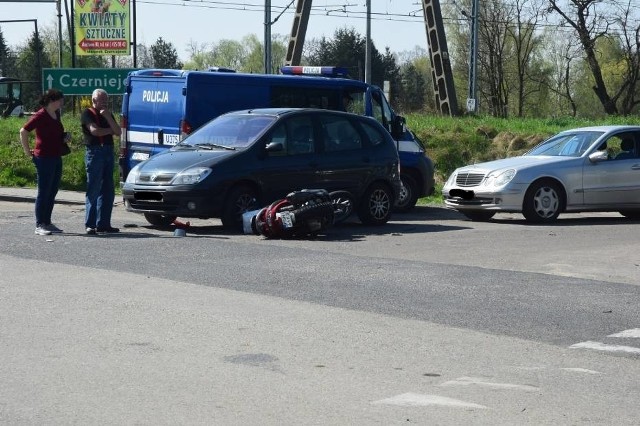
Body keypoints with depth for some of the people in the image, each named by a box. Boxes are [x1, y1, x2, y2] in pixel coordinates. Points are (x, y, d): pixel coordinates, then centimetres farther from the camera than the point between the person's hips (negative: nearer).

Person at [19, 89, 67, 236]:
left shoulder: (56, 114, 12)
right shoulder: (41, 115, -12)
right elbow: (23, 131, -16)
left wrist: (65, 137, 10)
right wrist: (27, 151, -11)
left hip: (56, 158, 8)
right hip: (44, 159, -8)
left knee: (52, 192, 11)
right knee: (44, 192, -4)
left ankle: (47, 222, 19)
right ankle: (39, 225, 0)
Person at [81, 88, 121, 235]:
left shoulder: (108, 114, 19)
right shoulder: (87, 113, 0)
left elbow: (118, 132, 7)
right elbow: (94, 130, -14)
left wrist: (108, 117, -5)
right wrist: (110, 130, 2)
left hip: (108, 152, 7)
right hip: (94, 152, -7)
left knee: (108, 191, 5)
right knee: (93, 190, -7)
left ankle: (103, 224, 10)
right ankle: (90, 225, -5)